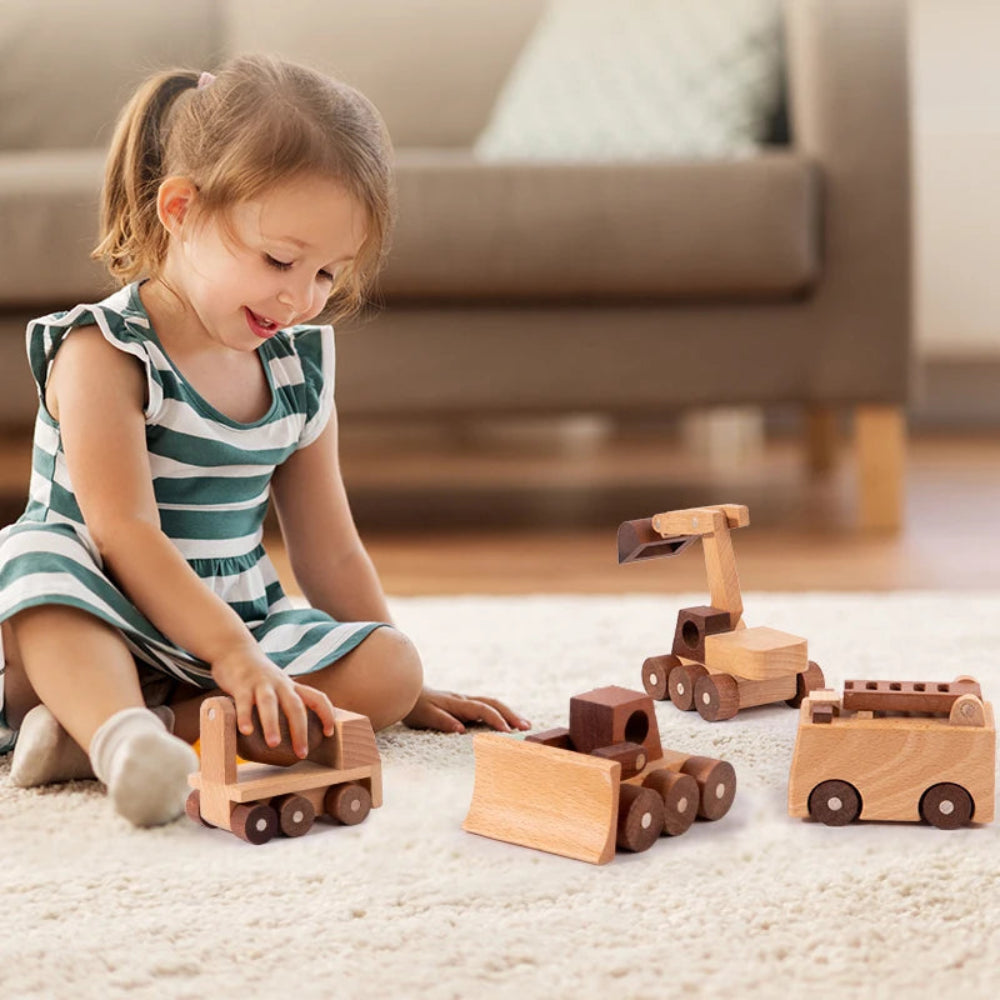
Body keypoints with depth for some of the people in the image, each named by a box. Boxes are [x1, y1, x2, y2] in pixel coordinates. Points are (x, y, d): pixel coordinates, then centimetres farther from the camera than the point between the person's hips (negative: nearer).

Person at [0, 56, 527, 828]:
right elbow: (124, 530, -24)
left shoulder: (299, 368, 7)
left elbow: (329, 553, 13)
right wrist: (235, 655, -34)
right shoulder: (102, 352, -13)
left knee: (390, 667, -18)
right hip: (97, 634, -6)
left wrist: (402, 690, 12)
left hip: (237, 630, 6)